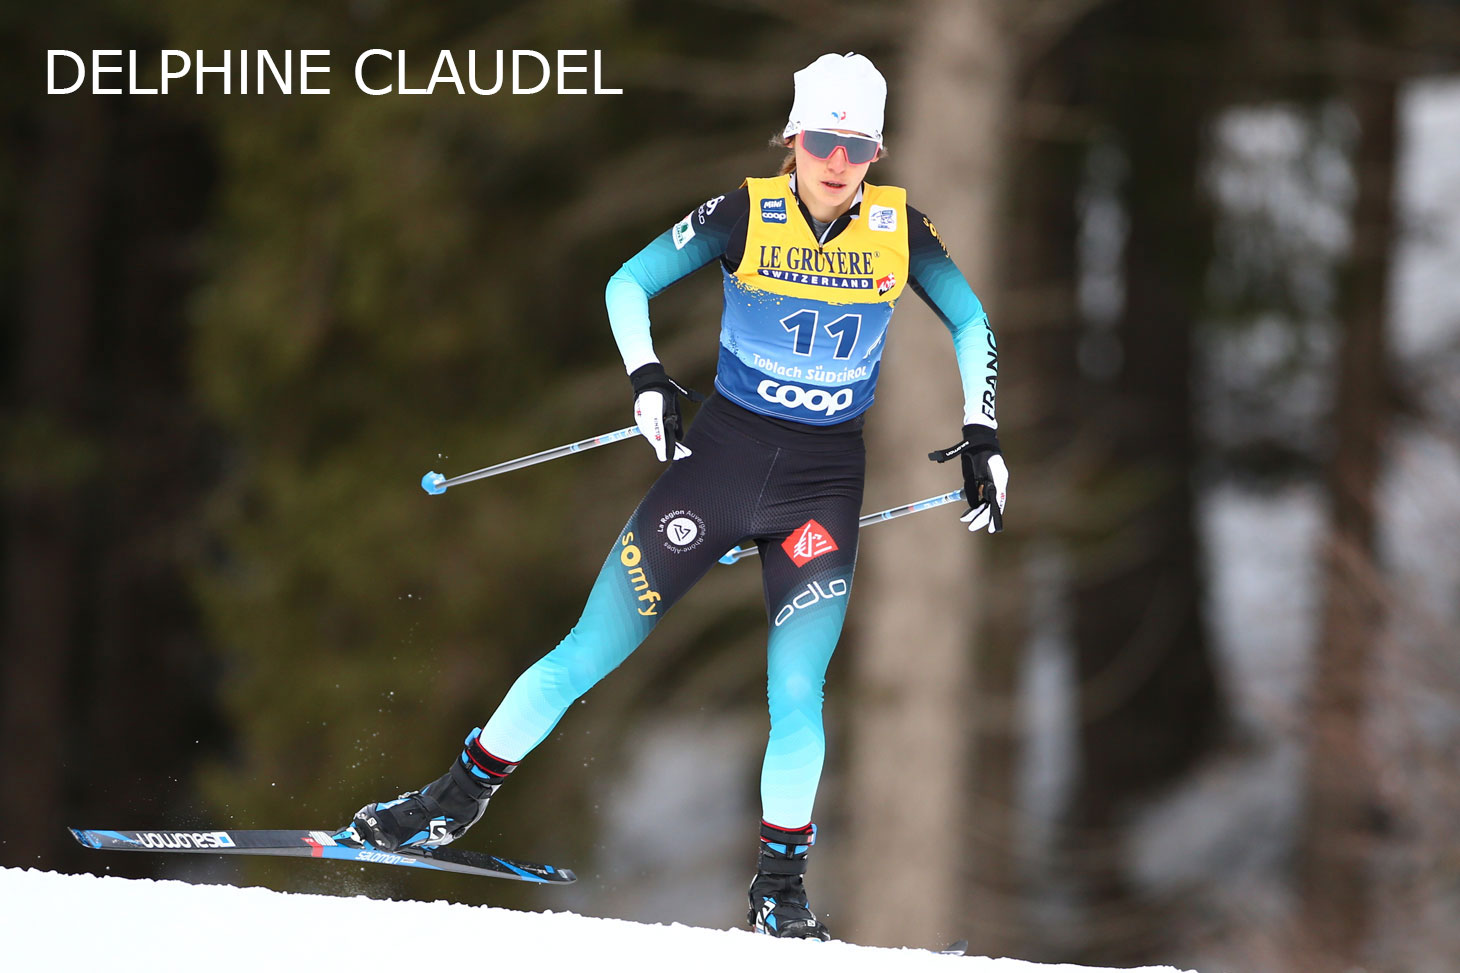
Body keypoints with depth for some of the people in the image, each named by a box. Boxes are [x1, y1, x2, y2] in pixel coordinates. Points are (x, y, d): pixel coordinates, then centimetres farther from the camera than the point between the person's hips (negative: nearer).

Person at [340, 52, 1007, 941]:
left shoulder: (900, 231, -5)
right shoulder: (744, 216, -9)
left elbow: (971, 322, 9)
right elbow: (628, 284, 0)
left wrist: (982, 436, 0)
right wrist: (647, 378, -15)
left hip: (824, 484, 0)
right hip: (721, 456, 0)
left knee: (796, 693, -12)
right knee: (594, 649, 0)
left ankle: (781, 885, 5)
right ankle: (460, 797, 15)